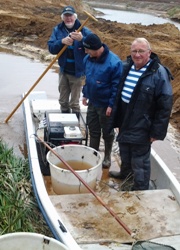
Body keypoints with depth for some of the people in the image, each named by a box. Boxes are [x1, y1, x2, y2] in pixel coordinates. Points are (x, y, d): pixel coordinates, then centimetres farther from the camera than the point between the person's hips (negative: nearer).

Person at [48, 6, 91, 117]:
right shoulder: (57, 30, 0)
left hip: (77, 72, -4)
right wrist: (62, 42, -26)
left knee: (74, 103, 6)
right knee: (63, 101, 17)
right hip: (63, 71, 4)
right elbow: (51, 48, -7)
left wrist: (82, 39, -36)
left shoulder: (84, 31, -10)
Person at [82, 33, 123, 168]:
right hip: (92, 102, 6)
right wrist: (85, 94, 15)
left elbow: (117, 86, -20)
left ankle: (107, 157, 32)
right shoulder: (88, 59, -3)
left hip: (106, 105, -6)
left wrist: (111, 105, -19)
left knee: (107, 132, 13)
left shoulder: (114, 62, -25)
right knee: (93, 130, 18)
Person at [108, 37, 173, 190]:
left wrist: (157, 131, -16)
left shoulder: (159, 73, -19)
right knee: (125, 154, 27)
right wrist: (115, 118, 13)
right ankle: (125, 173, 54)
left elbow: (165, 106, -17)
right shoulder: (126, 67, 1)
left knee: (140, 162, 5)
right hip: (124, 122, 7)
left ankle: (140, 191, 23)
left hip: (141, 128, -7)